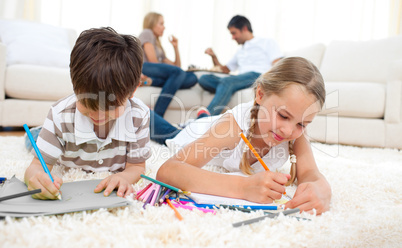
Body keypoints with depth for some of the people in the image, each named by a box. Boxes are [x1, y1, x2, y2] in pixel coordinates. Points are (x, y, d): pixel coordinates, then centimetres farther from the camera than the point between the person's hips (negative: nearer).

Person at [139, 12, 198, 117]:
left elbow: (177, 66, 31)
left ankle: (148, 81, -28)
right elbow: (152, 60, -2)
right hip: (143, 68, -7)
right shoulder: (146, 33, 14)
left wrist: (176, 47, 24)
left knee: (192, 78, -15)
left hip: (155, 77, 7)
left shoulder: (159, 47, 37)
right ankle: (157, 115, -39)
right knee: (178, 72, -31)